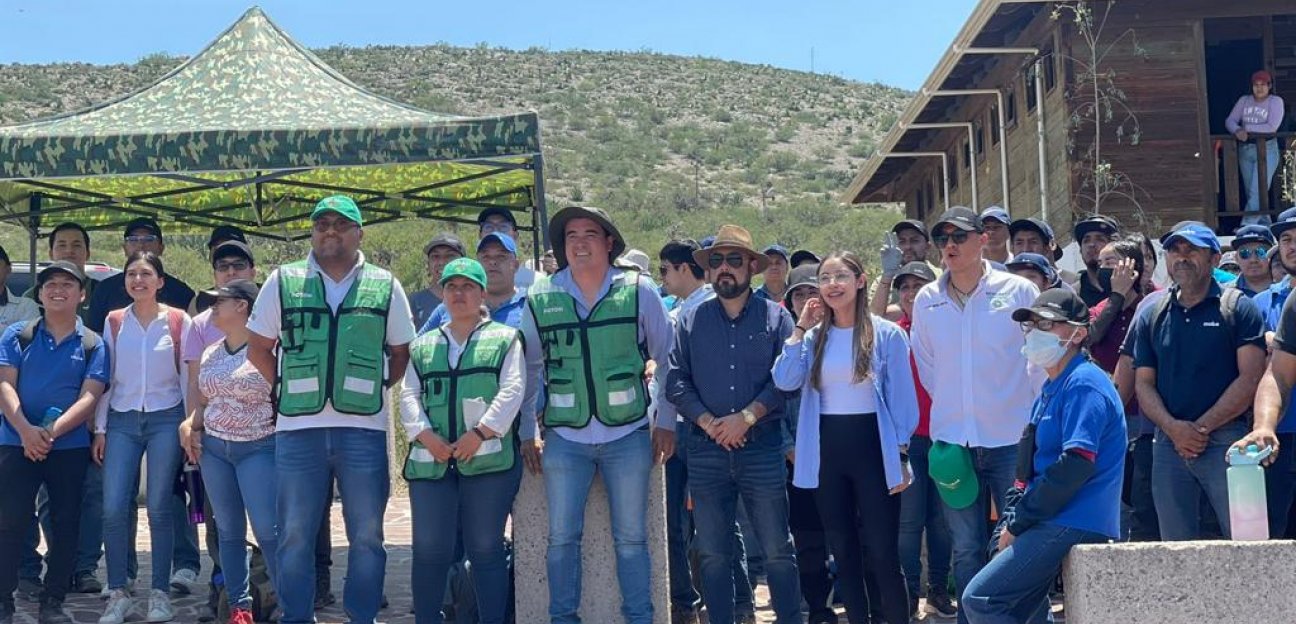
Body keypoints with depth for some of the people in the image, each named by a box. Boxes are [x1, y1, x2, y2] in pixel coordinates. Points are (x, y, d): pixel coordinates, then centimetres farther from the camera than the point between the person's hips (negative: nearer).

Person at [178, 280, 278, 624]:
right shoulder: (210, 354, 12)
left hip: (259, 449, -6)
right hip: (214, 448, 7)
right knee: (228, 531, 9)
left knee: (268, 530, -11)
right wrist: (192, 426, 5)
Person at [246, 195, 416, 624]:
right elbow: (257, 349, 14)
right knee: (295, 535, 4)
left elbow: (402, 352, 15)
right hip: (298, 428, 0)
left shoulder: (385, 287, 8)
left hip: (364, 428, 0)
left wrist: (376, 387, 3)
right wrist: (287, 387, 5)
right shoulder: (283, 282, 8)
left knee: (367, 535, 4)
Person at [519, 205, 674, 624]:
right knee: (562, 537, 5)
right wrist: (526, 433, 9)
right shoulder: (540, 298, 2)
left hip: (628, 435, -1)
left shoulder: (639, 291, -2)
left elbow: (667, 359, 6)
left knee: (631, 538, 6)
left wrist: (666, 422, 4)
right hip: (564, 438, 1)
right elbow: (527, 369, 10)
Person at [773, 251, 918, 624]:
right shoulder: (815, 337, 8)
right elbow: (785, 382, -6)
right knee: (842, 548, 11)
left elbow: (901, 397, -3)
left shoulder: (887, 334, -4)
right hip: (826, 449, 4)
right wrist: (800, 329, -6)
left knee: (882, 550, -4)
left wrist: (901, 455, -6)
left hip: (871, 444, -4)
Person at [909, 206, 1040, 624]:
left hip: (1012, 438, -3)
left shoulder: (1019, 291, -4)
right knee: (966, 550, 10)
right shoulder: (926, 301, 5)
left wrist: (1035, 419, 2)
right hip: (952, 443, 3)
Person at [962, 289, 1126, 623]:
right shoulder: (1052, 389, 20)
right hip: (1055, 525, 10)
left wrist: (1018, 523, -15)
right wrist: (1012, 520, 7)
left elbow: (1076, 464, -21)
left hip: (1071, 527, -10)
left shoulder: (1084, 385, -12)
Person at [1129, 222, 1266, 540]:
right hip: (1169, 442, 4)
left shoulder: (1237, 308, 2)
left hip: (1226, 440, -4)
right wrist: (1173, 428, -8)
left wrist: (1202, 427, -10)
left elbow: (1251, 378, -6)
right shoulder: (1151, 317, 15)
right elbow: (1143, 384, 10)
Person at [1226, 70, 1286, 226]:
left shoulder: (1276, 101, -4)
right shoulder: (1244, 100, 9)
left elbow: (1272, 127, -16)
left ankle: (1246, 225, -15)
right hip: (1245, 150, 5)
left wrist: (1247, 128, -12)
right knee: (1251, 192, 7)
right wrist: (1237, 131, -19)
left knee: (1257, 191, -13)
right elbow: (1230, 120, 3)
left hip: (1266, 150, -5)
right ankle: (1264, 225, 17)